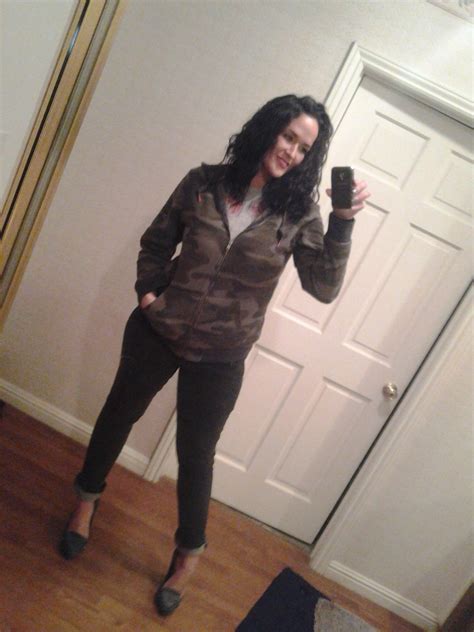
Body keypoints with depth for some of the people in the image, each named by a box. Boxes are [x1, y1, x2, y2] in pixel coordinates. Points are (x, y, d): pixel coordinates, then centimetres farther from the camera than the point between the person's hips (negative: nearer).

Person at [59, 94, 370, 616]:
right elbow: (156, 243, 7)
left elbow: (324, 287, -14)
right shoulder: (203, 182, -6)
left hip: (220, 356, -2)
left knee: (196, 453, 9)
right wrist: (148, 290, -7)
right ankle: (87, 499, 50)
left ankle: (188, 554, 37)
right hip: (157, 330, 2)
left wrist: (343, 224, -23)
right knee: (119, 413, 20)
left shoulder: (298, 214, -8)